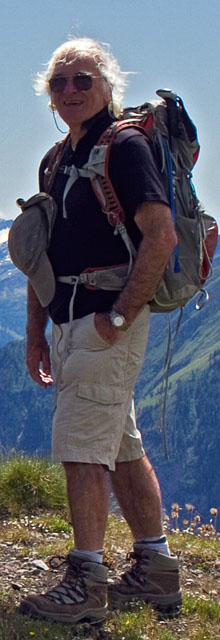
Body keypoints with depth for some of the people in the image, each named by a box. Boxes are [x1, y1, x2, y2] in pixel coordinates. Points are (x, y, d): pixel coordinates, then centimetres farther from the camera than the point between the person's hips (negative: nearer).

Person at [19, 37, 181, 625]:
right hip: (72, 320, 9)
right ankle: (156, 569, 21)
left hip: (106, 317, -9)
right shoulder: (56, 162, 17)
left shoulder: (125, 146, -9)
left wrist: (119, 315, -19)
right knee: (122, 448, 13)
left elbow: (161, 236, -19)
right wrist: (36, 331, 15)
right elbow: (42, 256, 20)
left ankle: (85, 584, -6)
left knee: (81, 447, -10)